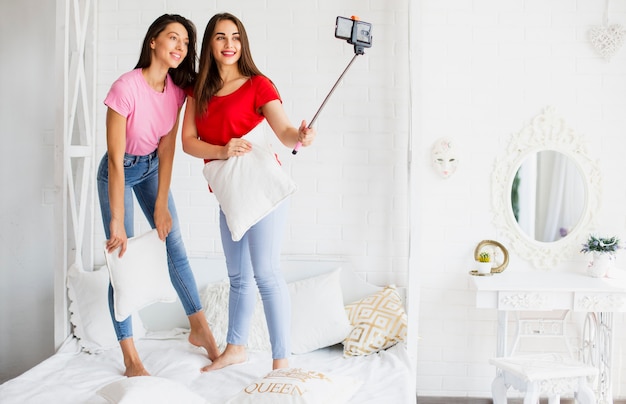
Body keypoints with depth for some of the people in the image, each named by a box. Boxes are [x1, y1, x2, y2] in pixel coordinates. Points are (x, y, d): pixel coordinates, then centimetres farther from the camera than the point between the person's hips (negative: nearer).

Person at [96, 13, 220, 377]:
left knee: (176, 246, 6)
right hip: (119, 172, -5)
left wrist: (161, 205, -11)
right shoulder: (126, 87, -29)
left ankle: (200, 329, 21)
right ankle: (131, 358, 4)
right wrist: (117, 223, -26)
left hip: (152, 168, 5)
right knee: (123, 259, -4)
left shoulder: (177, 89, -11)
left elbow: (167, 149, -8)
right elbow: (115, 160, -28)